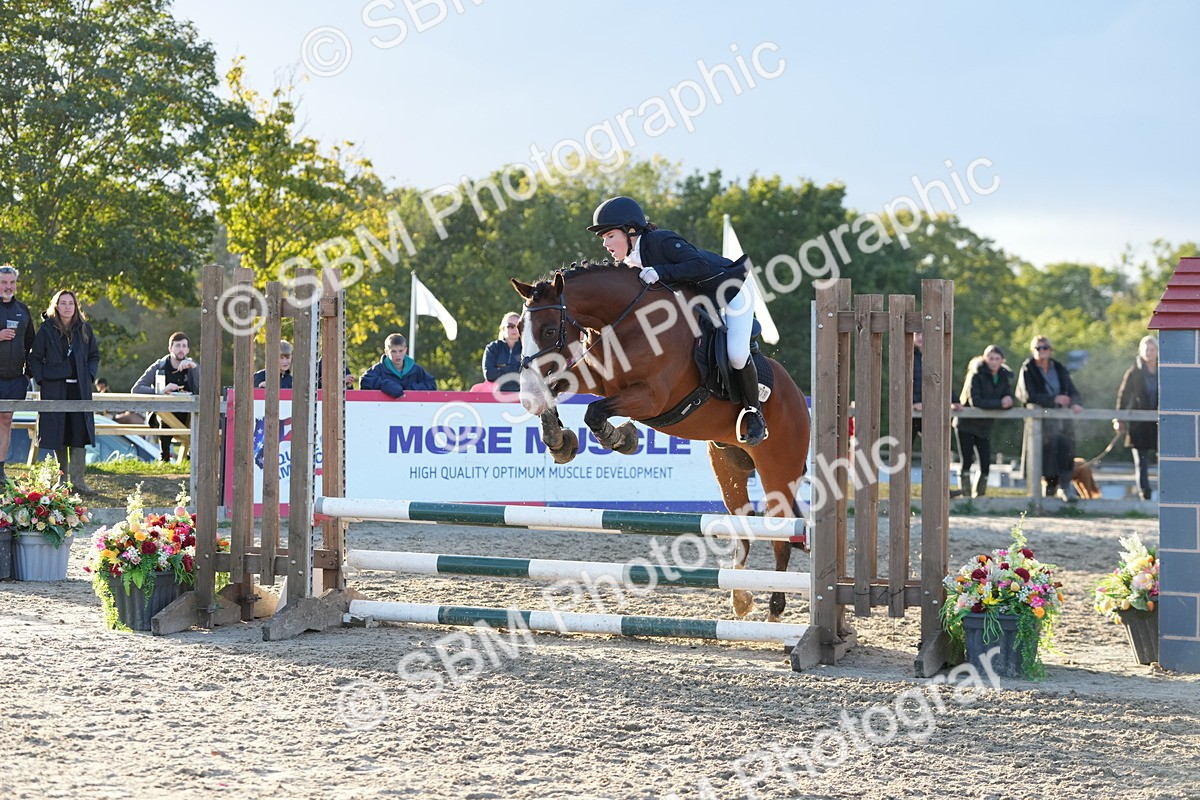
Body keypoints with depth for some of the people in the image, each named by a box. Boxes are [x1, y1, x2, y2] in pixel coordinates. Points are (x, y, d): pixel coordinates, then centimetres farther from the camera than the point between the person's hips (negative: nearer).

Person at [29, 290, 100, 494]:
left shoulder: (84, 329, 8)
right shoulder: (47, 330, 1)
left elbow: (94, 355, 16)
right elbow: (34, 358, 4)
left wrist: (89, 376, 2)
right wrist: (42, 379, -6)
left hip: (79, 389, 1)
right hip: (54, 389, -1)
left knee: (79, 431, -5)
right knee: (58, 432, 1)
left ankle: (77, 479, -5)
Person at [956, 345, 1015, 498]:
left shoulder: (1004, 377, 1)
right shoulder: (976, 375, -15)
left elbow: (1009, 402, -5)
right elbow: (975, 402, -25)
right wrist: (999, 403, -30)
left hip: (985, 427, 5)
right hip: (967, 424, -5)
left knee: (986, 464, 1)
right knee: (967, 462, -7)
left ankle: (979, 495, 15)